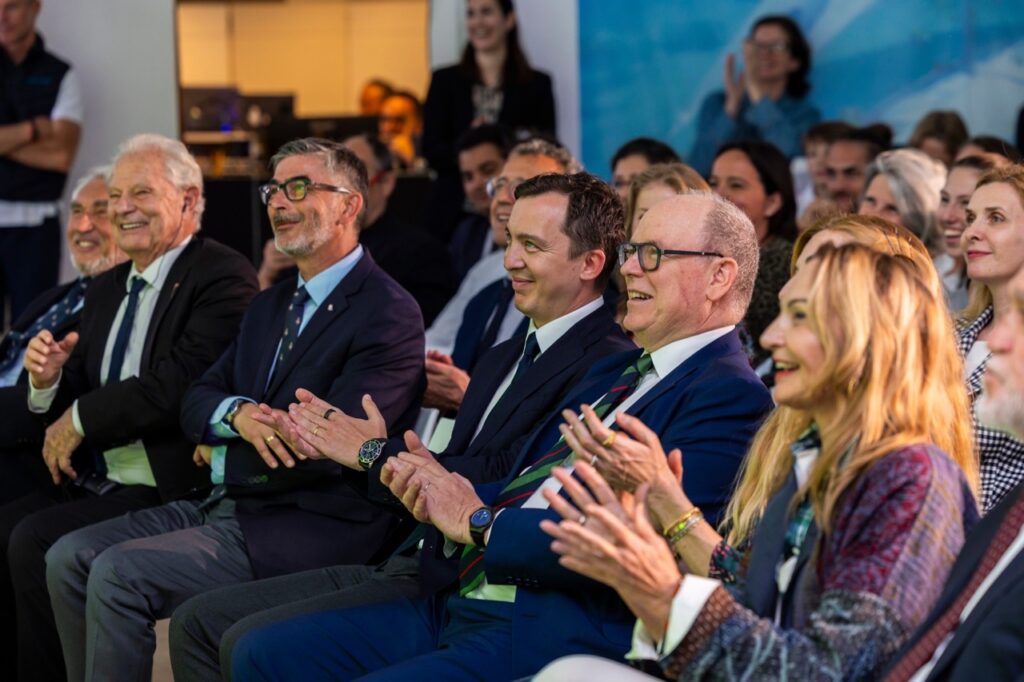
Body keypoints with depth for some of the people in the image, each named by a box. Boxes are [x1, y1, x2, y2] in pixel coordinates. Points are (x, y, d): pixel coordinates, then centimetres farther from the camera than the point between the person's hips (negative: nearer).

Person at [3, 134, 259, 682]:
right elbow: (73, 402, 17)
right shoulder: (105, 290, 18)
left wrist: (82, 418, -11)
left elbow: (180, 385, -21)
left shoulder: (224, 277, -8)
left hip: (171, 490, -8)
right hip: (90, 485, 8)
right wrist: (48, 380, -6)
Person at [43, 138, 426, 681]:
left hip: (313, 529, -9)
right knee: (69, 558, -3)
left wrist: (220, 458, -5)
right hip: (227, 505, 9)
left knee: (118, 574, -22)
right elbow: (195, 403, 12)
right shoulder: (270, 305, 19)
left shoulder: (389, 314, -11)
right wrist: (237, 414, -13)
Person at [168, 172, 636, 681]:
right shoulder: (504, 358, 20)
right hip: (414, 564, 10)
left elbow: (498, 481, -20)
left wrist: (376, 454, -7)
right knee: (198, 621, 3)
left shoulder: (604, 366, -13)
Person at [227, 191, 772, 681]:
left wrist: (478, 522, -11)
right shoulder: (615, 372, 21)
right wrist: (447, 496, -4)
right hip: (467, 604, 10)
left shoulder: (729, 396, -10)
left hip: (556, 637, -10)